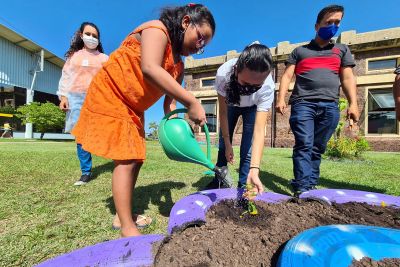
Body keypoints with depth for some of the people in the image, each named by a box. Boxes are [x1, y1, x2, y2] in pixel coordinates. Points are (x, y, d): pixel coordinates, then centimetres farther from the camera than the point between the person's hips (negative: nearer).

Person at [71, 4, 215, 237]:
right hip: (109, 96, -9)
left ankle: (122, 215, 22)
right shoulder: (157, 30, -14)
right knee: (126, 161, -11)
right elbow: (149, 69, -34)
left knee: (136, 159, 8)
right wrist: (192, 102, -36)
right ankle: (127, 228, 2)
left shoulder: (178, 64, 8)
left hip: (133, 109, 9)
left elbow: (170, 100, 1)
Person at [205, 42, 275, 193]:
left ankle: (243, 186, 8)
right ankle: (219, 180, 27)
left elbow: (259, 130, -42)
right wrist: (227, 144, -21)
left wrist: (254, 169, -51)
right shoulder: (223, 73, -38)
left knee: (247, 150, -11)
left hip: (253, 108, -1)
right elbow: (223, 112, -26)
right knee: (223, 145, 6)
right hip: (231, 105, 2)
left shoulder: (268, 87, -39)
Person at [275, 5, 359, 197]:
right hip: (303, 103, -2)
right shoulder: (299, 51, 20)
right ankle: (302, 188, -13)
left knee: (317, 149, 2)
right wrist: (281, 99, -8)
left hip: (330, 106, 2)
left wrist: (353, 104, -1)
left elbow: (347, 78, 14)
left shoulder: (342, 50, 24)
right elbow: (287, 76, 9)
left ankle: (311, 185, 10)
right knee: (304, 146, -12)